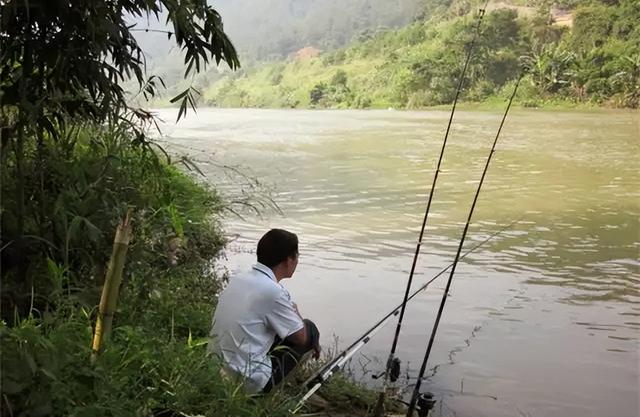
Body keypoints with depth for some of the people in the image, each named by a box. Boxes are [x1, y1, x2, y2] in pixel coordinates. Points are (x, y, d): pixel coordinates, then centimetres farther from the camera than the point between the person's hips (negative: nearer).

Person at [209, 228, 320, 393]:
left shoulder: (237, 279, 4)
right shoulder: (273, 291, -19)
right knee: (309, 329, 7)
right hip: (248, 382, -8)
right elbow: (301, 337, -5)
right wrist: (294, 311, 15)